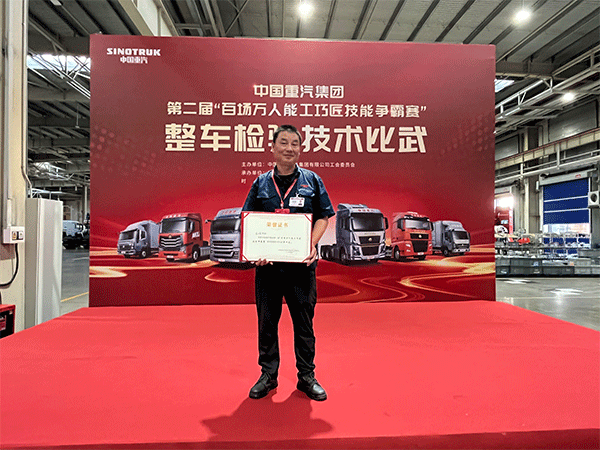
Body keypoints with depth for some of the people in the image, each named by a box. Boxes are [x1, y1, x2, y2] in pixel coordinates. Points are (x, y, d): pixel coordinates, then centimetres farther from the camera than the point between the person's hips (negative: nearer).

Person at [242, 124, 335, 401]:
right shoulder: (261, 183, 8)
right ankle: (268, 374, 27)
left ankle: (307, 377, 23)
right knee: (266, 321, 10)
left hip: (302, 264, -1)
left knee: (304, 321, 8)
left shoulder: (312, 181, 6)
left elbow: (323, 216, 5)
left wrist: (312, 245, -11)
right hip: (267, 264, 1)